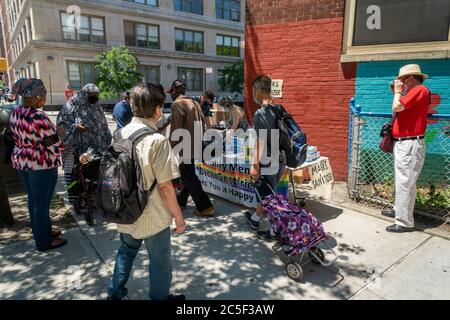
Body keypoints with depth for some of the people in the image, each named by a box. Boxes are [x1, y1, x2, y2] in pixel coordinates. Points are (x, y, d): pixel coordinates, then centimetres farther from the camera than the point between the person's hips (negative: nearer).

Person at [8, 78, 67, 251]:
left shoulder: (15, 113, 5)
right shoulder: (38, 117, -23)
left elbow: (18, 139, 13)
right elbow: (55, 146, -21)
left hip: (21, 161, 9)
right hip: (41, 165, -9)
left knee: (33, 199, 19)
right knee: (42, 202, 3)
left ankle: (41, 231, 36)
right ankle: (43, 242, 17)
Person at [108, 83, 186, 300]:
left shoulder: (121, 133, -2)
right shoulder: (157, 140, -23)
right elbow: (165, 186, -21)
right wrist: (179, 216, -10)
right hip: (153, 216, -6)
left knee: (127, 250, 28)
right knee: (160, 260, 15)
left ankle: (115, 293, 43)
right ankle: (160, 297, 35)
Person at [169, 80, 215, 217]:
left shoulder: (177, 104, -13)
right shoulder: (195, 103, 11)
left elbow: (175, 131, -18)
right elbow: (201, 125, 15)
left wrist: (172, 150, -11)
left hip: (184, 149, -9)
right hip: (195, 147, 9)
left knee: (190, 179, -1)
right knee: (188, 176, 19)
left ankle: (205, 208, 2)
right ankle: (181, 201, 34)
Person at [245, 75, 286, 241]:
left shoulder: (260, 113, -18)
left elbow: (261, 141, -22)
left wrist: (254, 165, -17)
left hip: (268, 163, -8)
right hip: (280, 160, 8)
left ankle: (275, 231, 17)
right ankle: (255, 218, 41)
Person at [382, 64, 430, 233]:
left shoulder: (420, 90, -12)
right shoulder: (415, 92, 19)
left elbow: (396, 107, -21)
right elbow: (401, 110, 21)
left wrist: (398, 92, -3)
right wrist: (398, 93, 15)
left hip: (410, 144, -11)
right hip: (403, 143, 11)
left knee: (404, 183, -8)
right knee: (403, 182, 18)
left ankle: (405, 222, -3)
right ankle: (399, 210, 31)